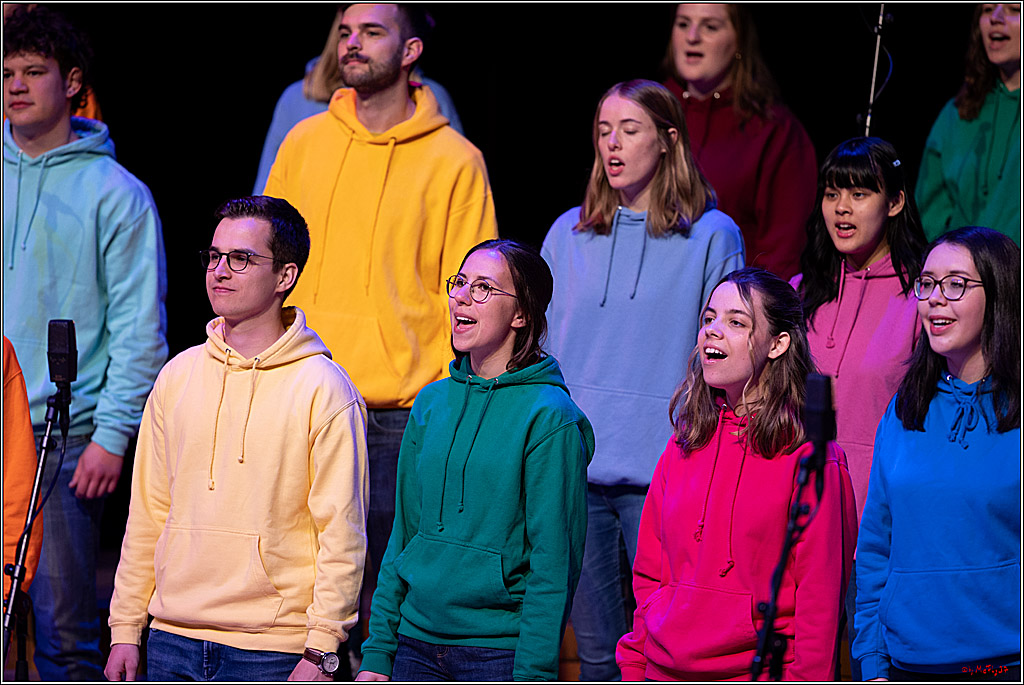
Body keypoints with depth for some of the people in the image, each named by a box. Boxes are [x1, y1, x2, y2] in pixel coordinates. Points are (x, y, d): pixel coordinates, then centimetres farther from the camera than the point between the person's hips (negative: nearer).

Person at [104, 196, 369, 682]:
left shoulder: (323, 389, -6)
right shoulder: (178, 377, 10)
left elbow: (342, 533, -9)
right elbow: (148, 513, 14)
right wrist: (125, 627, 10)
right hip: (172, 642, 5)